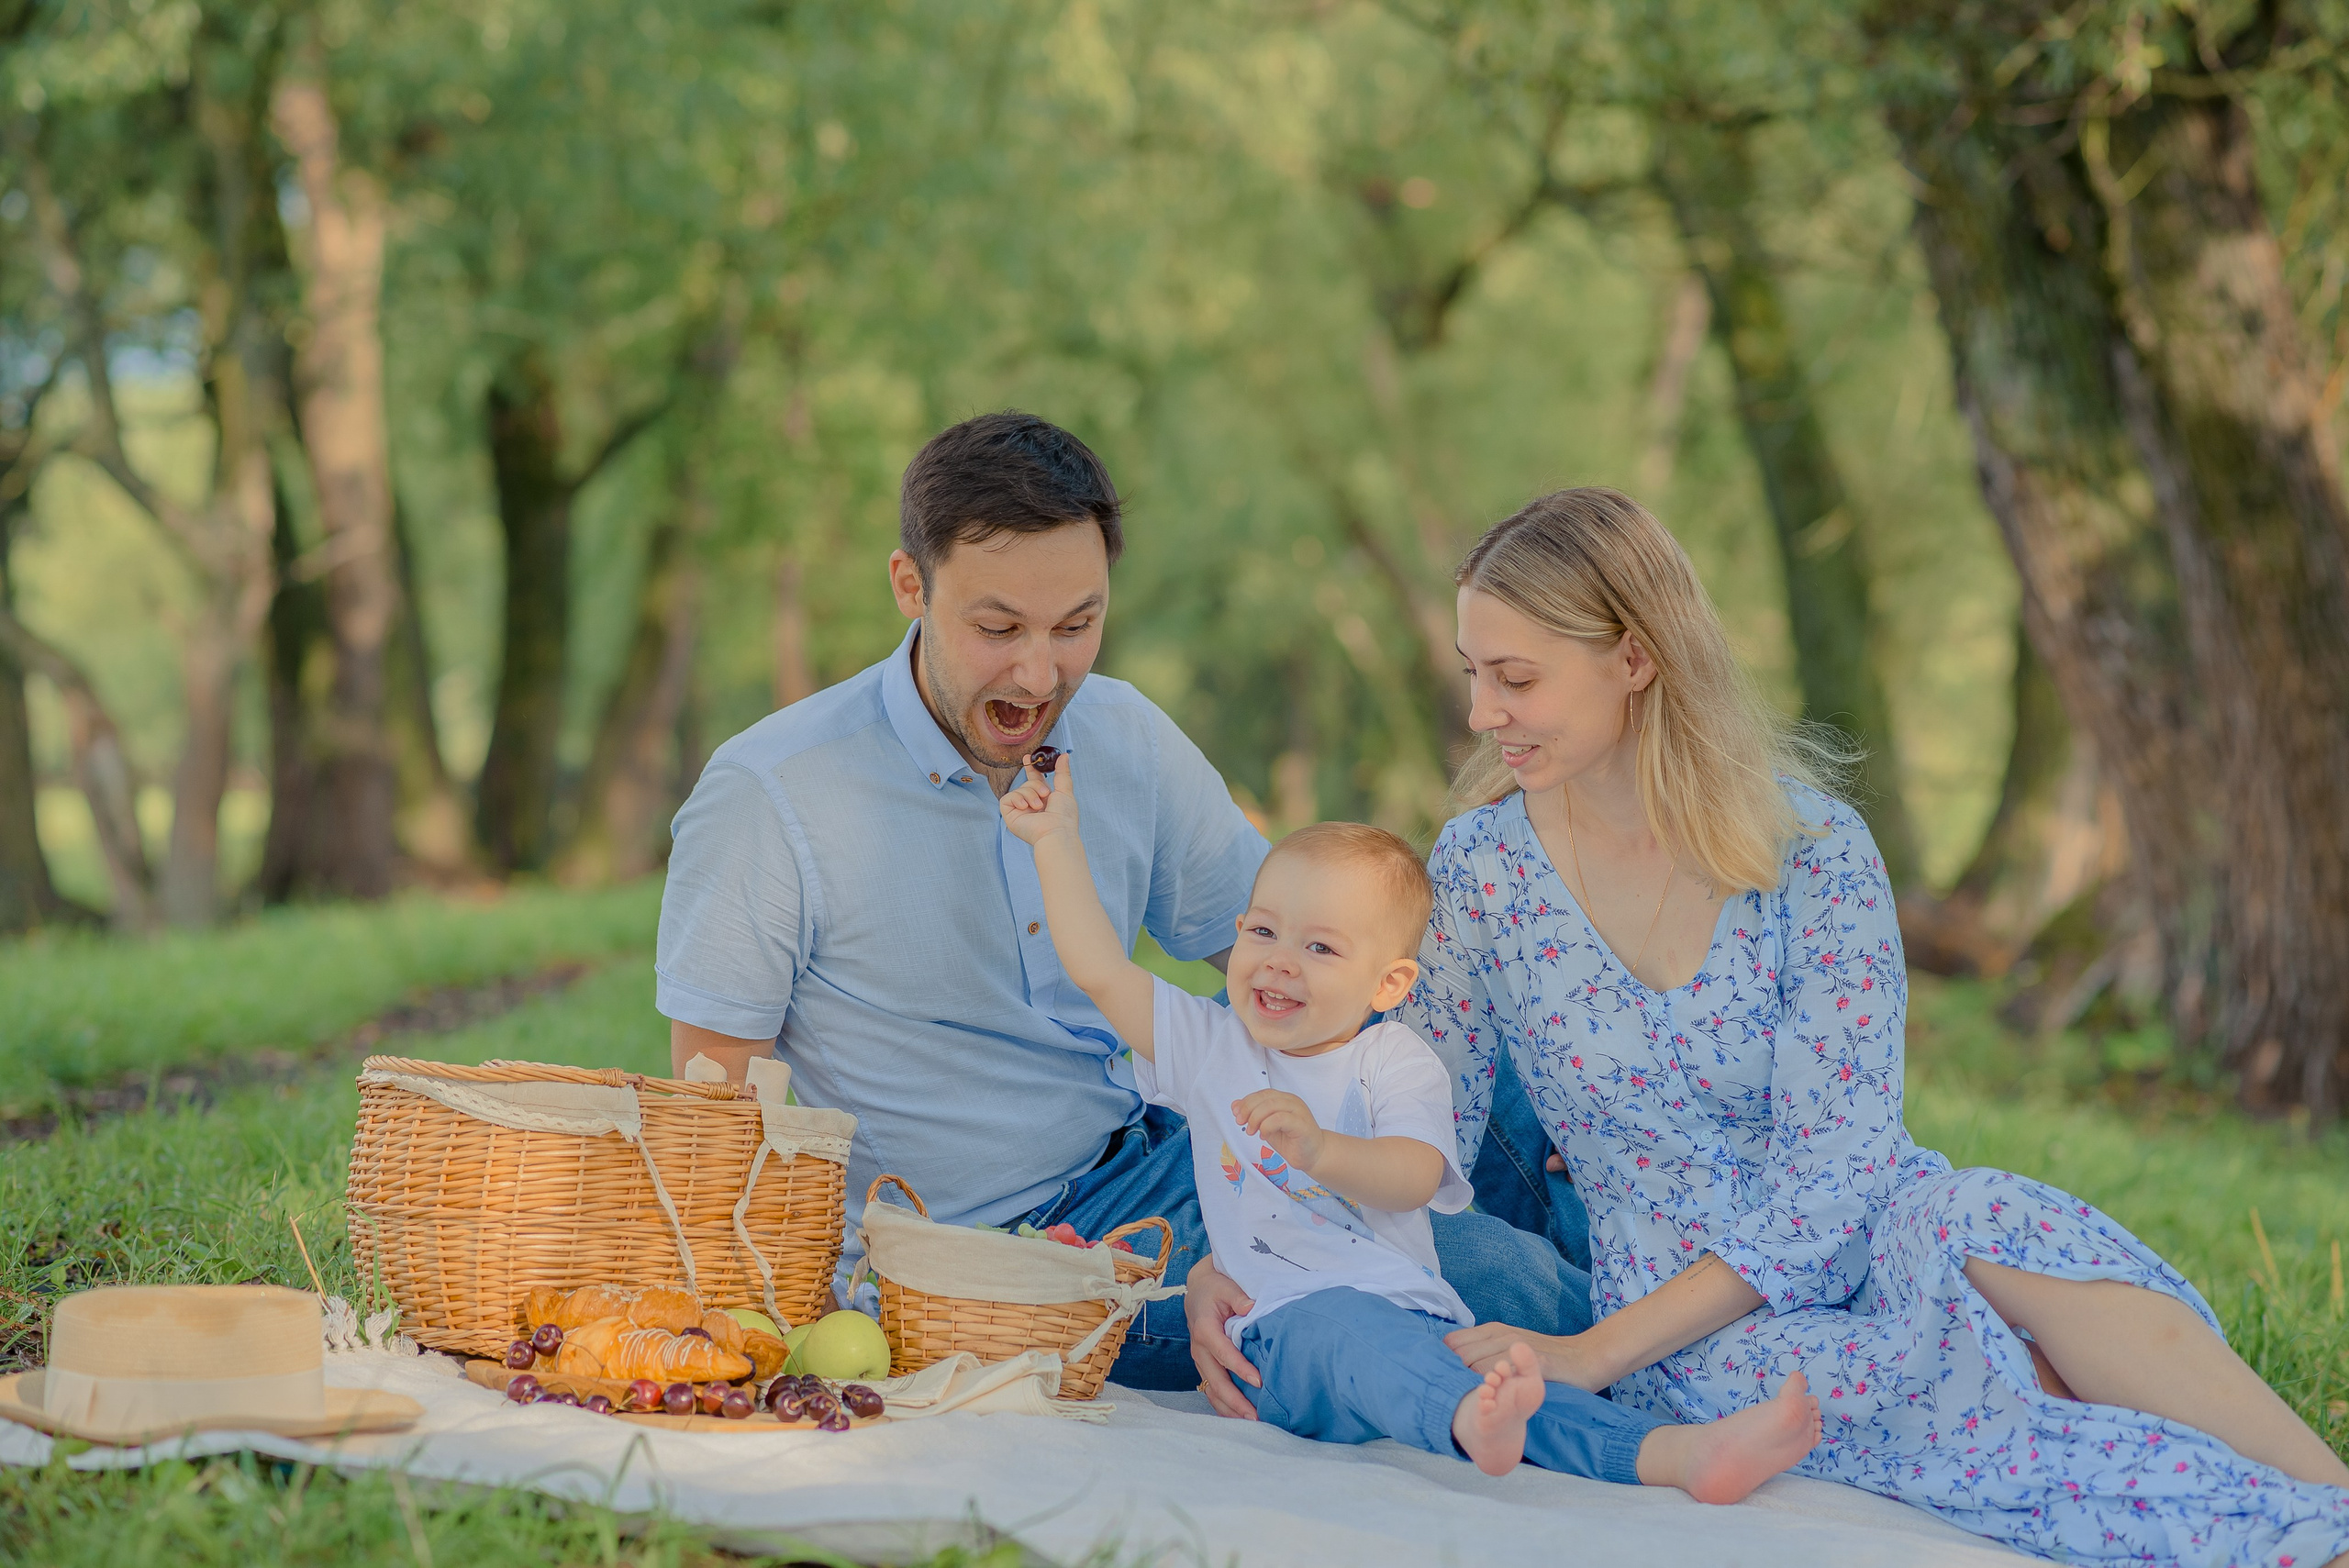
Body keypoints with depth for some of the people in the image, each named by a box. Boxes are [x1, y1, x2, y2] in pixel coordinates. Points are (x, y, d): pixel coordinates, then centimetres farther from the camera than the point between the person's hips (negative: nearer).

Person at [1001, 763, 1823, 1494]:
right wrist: (1057, 840, 14)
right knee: (1346, 1320, -39)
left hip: (1418, 1322, 2)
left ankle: (1681, 1454, -52)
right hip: (1284, 1334, -2)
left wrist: (1320, 1150, -29)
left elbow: (1414, 1178, -9)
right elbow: (1101, 971, 12)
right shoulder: (1208, 1045, 18)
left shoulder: (1399, 1063, 9)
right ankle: (1466, 1420, -70)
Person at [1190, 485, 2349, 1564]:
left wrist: (1598, 1353, -20)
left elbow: (1835, 1168, -13)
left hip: (1856, 1240, 0)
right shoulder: (1482, 868, 0)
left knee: (1984, 1228, -36)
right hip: (1683, 1327, 0)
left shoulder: (1813, 848, -7)